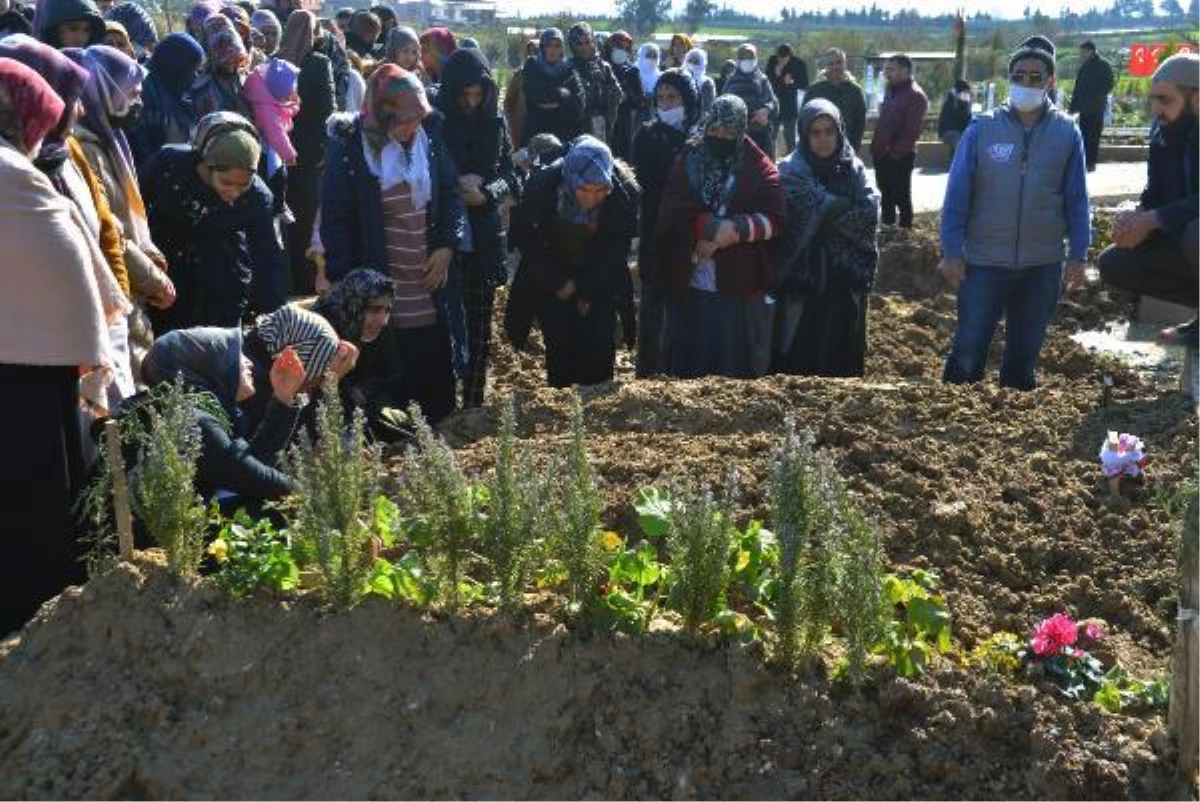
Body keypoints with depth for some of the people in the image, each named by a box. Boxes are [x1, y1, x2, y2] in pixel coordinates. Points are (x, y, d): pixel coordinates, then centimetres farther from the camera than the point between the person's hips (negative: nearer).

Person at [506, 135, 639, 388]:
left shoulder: (625, 192, -23)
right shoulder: (542, 185, -25)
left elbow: (620, 246, -7)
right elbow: (523, 238, -9)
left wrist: (590, 291, -7)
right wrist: (559, 284, -10)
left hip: (600, 282, 1)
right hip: (551, 279, -1)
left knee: (599, 345, -6)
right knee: (560, 344, -10)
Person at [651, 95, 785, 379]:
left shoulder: (759, 168, 2)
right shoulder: (688, 161, 7)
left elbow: (775, 218, -8)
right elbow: (673, 211, -5)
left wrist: (736, 230, -21)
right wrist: (715, 226, -17)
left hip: (739, 290, -2)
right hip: (688, 286, 2)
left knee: (738, 367, 3)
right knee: (686, 367, 8)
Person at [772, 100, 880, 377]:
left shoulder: (854, 169, 9)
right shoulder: (791, 171, -1)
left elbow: (870, 215, -6)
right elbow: (814, 208, -18)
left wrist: (826, 215, -10)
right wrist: (846, 209, -7)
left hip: (845, 280, 3)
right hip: (802, 278, -3)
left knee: (843, 352, 8)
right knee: (799, 356, 0)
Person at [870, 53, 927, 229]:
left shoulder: (915, 95, -13)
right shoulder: (891, 91, 15)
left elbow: (912, 131, -19)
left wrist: (895, 152, -18)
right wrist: (876, 148, 12)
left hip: (899, 157, -9)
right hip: (882, 155, 9)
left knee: (901, 197, -1)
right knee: (886, 195, 17)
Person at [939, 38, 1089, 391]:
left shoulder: (1067, 132, 0)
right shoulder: (982, 129, -4)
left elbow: (1077, 199, 4)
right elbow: (957, 194, -2)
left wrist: (1078, 255, -1)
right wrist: (951, 251, -7)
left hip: (1043, 265, 2)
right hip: (984, 261, -1)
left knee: (1025, 352, 14)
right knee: (968, 352, 2)